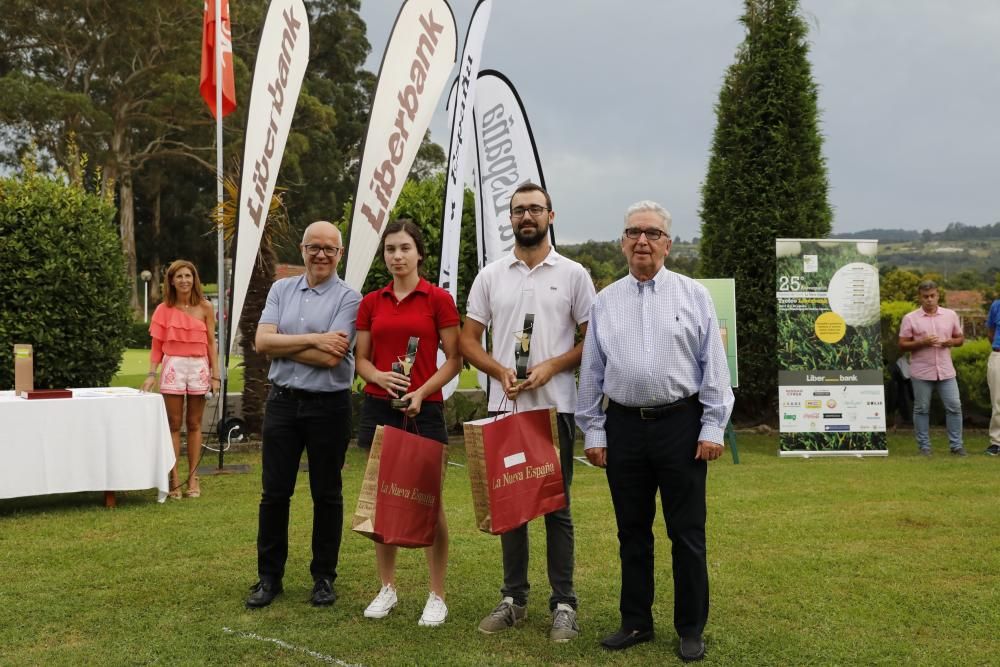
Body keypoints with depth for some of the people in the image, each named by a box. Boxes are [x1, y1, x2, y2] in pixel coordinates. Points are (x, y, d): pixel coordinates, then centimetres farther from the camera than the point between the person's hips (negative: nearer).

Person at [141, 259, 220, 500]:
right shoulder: (164, 309, 3)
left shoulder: (205, 307, 2)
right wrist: (151, 374, -4)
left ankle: (193, 478, 12)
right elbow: (157, 345, 5)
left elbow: (211, 343, 3)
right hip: (173, 366, 0)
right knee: (174, 424, 1)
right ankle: (174, 479, 5)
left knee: (194, 425, 6)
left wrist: (215, 374, -1)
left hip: (199, 367, 0)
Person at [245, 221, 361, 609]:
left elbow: (331, 357, -16)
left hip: (328, 406, -3)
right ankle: (269, 577, 20)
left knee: (326, 494, 8)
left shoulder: (348, 298, -5)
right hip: (283, 402, 3)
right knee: (274, 492, 8)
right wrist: (312, 338, -13)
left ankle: (324, 577, 20)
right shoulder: (281, 290, 8)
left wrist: (282, 344, -8)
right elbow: (262, 341, -5)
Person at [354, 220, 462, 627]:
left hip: (424, 408, -3)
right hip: (378, 407, 4)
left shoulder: (438, 299, -2)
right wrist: (380, 377, -11)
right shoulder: (371, 303, 8)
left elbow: (454, 360, -3)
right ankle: (387, 588, 21)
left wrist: (422, 392, -16)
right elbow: (361, 359, 10)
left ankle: (437, 595, 11)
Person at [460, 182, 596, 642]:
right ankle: (513, 598, 21)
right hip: (504, 407, 3)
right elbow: (468, 340, 8)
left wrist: (551, 367, -15)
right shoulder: (490, 276, 8)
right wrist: (500, 370, -10)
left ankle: (564, 605, 11)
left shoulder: (573, 275, 1)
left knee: (557, 507, 2)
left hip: (555, 407, -3)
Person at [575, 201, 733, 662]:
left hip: (681, 424, -2)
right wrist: (592, 432, 6)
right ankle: (636, 622, 26)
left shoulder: (694, 295, 2)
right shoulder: (605, 301, 8)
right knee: (632, 531, 12)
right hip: (623, 426, 2)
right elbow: (591, 372, 9)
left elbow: (713, 365, -1)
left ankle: (691, 629, 19)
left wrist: (713, 428, -6)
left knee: (687, 533, 4)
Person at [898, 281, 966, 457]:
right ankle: (924, 447, 13)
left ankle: (956, 445, 11)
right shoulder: (910, 318, -2)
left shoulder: (950, 315, 7)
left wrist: (951, 342, -8)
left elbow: (960, 338, 15)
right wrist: (922, 343, -17)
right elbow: (902, 345, -2)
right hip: (921, 372, -2)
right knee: (921, 409, 4)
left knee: (954, 406, 1)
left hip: (946, 371, 2)